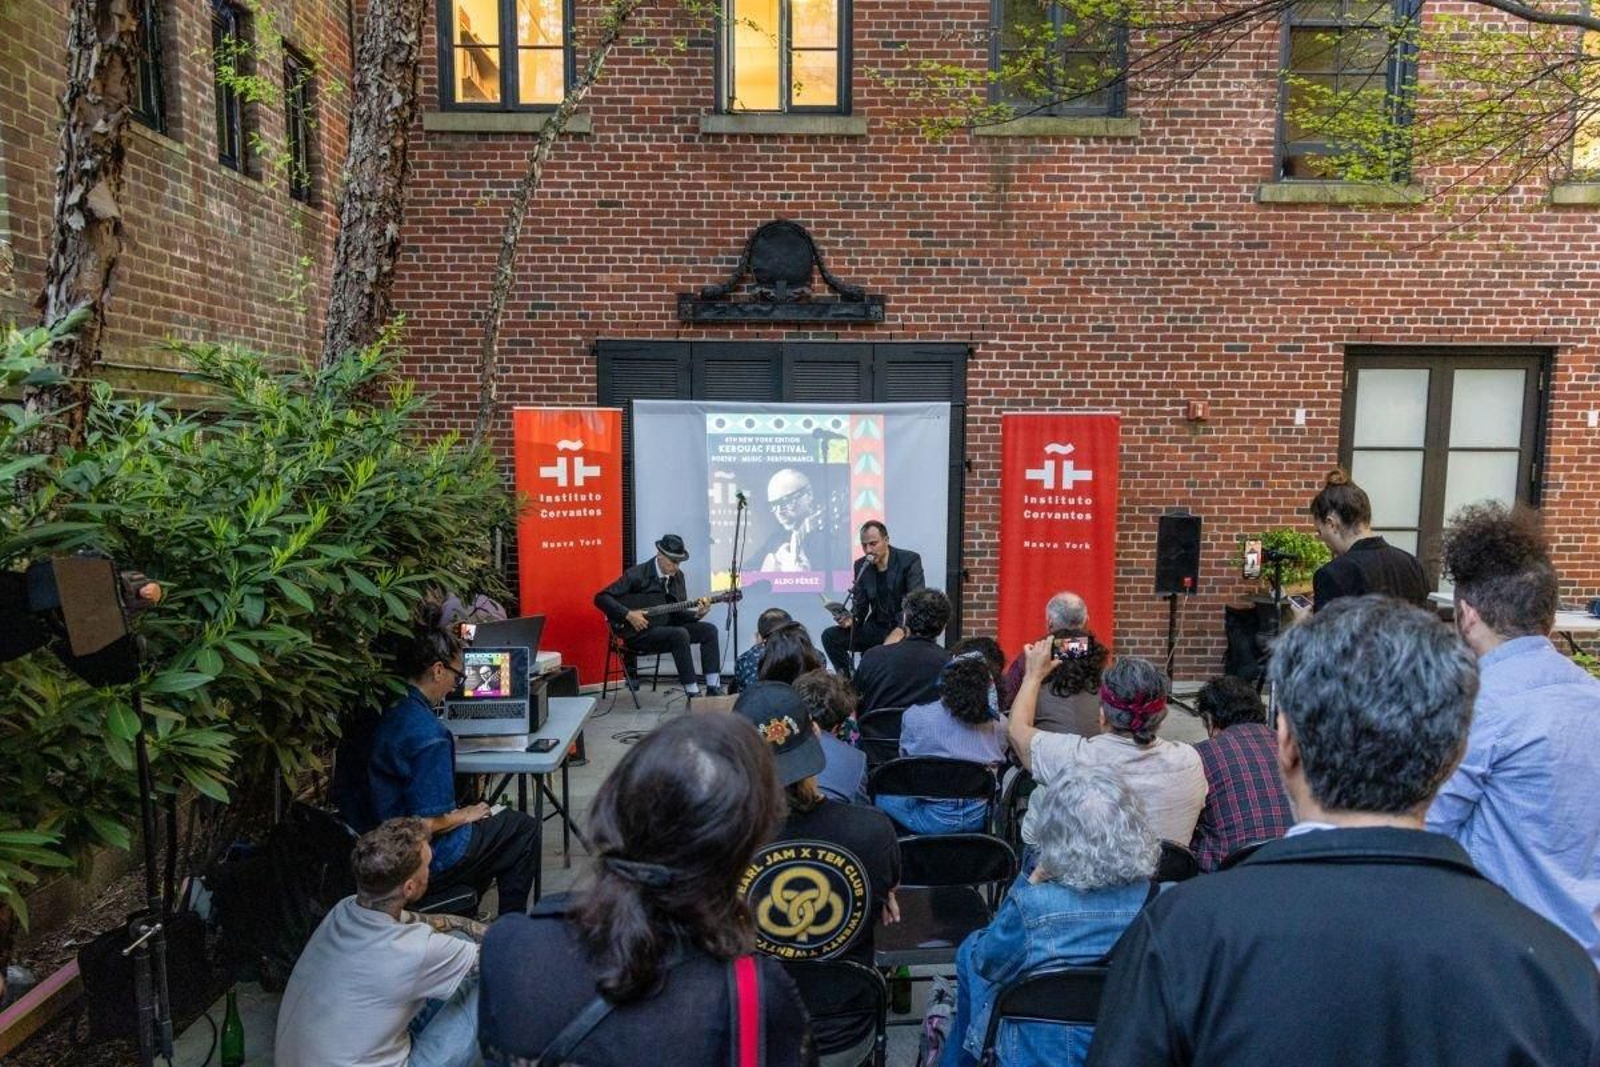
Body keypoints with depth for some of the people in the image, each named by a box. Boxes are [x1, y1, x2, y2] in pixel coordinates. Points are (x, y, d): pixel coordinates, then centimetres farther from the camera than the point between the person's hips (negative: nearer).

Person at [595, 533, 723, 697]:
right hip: (640, 632, -7)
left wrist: (697, 614, -12)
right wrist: (629, 615, -25)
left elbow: (678, 613, 9)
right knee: (680, 635, -32)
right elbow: (601, 598, -16)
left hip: (666, 627, 7)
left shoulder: (677, 576, 6)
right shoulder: (637, 574, -14)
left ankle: (713, 689, -11)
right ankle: (693, 694, -26)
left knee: (709, 630, -10)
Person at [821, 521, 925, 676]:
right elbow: (860, 608, 5)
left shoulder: (910, 560, -10)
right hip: (877, 628, 4)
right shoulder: (861, 566, 4)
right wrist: (851, 620, -19)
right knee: (830, 636, -14)